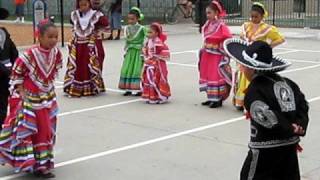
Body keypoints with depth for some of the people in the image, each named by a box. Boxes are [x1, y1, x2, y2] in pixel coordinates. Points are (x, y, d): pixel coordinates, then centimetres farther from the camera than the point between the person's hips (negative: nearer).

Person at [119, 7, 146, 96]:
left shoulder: (141, 28, -8)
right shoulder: (127, 28, 6)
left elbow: (143, 42, -7)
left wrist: (142, 53, -10)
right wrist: (126, 51, 11)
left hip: (138, 51, -5)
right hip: (130, 51, 5)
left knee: (137, 70, -5)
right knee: (127, 69, 4)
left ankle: (138, 89, 1)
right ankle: (128, 89, 12)